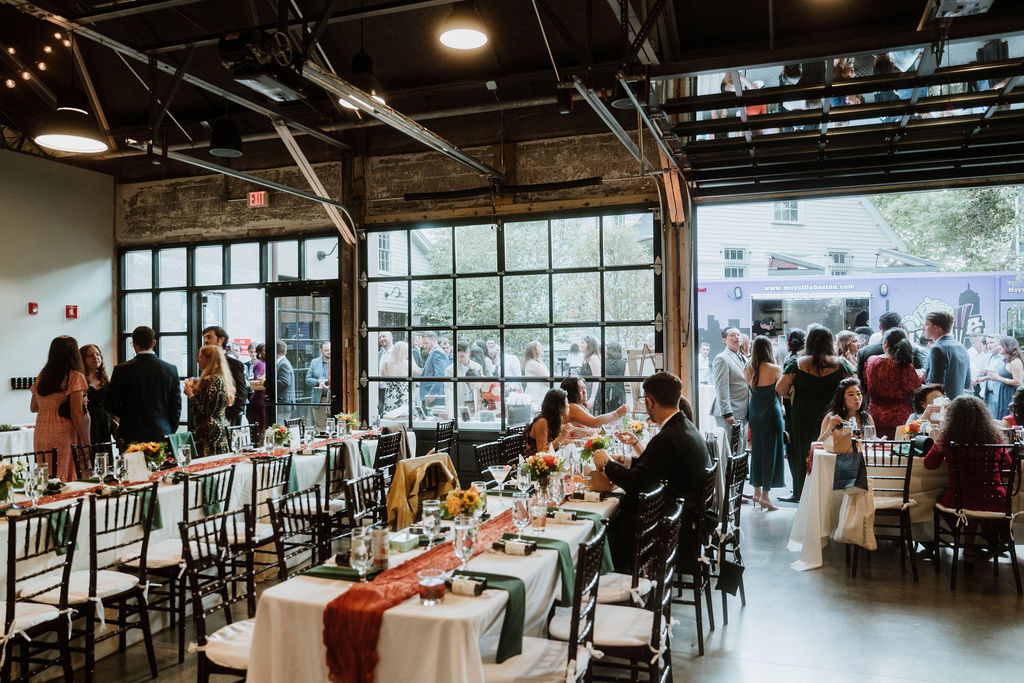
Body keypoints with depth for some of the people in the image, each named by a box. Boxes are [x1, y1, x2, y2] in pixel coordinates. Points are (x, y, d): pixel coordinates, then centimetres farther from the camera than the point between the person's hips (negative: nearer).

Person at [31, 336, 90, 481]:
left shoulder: (41, 376, 9)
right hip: (64, 436, -6)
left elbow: (33, 407, 20)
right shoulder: (75, 377, -8)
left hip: (40, 436, 6)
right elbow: (77, 414, -12)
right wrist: (86, 443, -7)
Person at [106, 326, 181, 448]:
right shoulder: (171, 369, -1)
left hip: (131, 438, -1)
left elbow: (111, 406, 1)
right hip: (162, 437, 2)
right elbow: (176, 407, 3)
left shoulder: (121, 370, -5)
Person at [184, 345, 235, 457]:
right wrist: (197, 388, 22)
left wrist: (191, 395, -6)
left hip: (210, 433, -10)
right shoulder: (221, 378, 16)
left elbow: (204, 409, -18)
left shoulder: (213, 380, -15)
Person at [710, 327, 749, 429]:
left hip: (743, 413, 9)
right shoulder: (722, 359, -10)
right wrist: (727, 413, -20)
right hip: (731, 414, -9)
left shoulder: (744, 359, 19)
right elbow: (721, 389, -15)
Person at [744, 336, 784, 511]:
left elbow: (750, 392, 5)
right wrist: (781, 407, 18)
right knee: (771, 451, 2)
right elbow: (780, 392, 2)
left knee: (757, 450, 14)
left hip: (754, 412, 5)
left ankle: (757, 491, 22)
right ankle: (766, 494, 2)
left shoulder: (748, 369, 0)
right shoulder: (775, 369, -11)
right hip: (771, 412, -5)